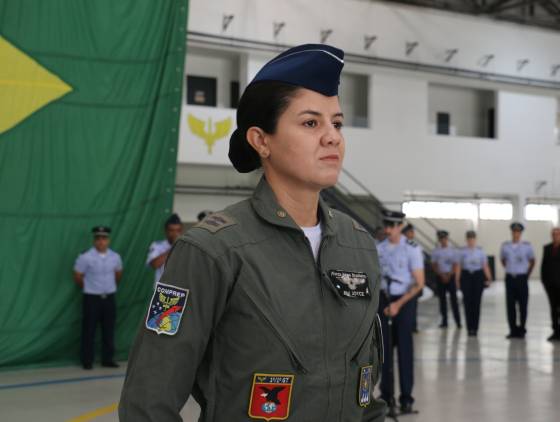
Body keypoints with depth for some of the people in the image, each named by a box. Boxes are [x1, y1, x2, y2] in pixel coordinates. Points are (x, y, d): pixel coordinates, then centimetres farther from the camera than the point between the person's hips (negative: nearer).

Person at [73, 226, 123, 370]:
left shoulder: (115, 257, 0)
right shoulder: (86, 257, -13)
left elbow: (118, 274, 18)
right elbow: (78, 277, -4)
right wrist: (88, 288, 6)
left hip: (109, 297, 4)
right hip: (92, 298, -4)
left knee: (109, 329, 8)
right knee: (89, 330, 1)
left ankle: (107, 359, 17)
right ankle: (87, 361, 9)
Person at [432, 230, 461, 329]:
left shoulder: (453, 251, 1)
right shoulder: (435, 251, 4)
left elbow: (454, 265, -1)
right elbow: (434, 265, 2)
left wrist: (449, 275, -11)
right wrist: (441, 275, -9)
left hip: (450, 275, -2)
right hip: (440, 276, 2)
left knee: (453, 298, -5)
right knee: (442, 299, 4)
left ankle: (458, 321, -4)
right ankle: (444, 321, 8)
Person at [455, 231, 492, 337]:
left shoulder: (480, 251, 5)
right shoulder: (462, 251, 4)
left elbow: (485, 266, 3)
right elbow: (458, 266, 3)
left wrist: (488, 278, -6)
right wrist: (457, 280, -2)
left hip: (478, 276, 0)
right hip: (466, 276, 0)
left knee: (476, 302, 0)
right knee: (467, 302, -1)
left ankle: (475, 328, 9)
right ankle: (470, 328, 8)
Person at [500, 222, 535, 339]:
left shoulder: (527, 246, -1)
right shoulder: (505, 246, 4)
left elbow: (532, 261, 10)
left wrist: (527, 274, 8)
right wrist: (509, 269, 10)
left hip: (522, 278, -2)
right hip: (510, 278, 2)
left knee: (523, 305, 1)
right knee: (510, 305, 2)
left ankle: (521, 330, 10)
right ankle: (513, 330, 8)